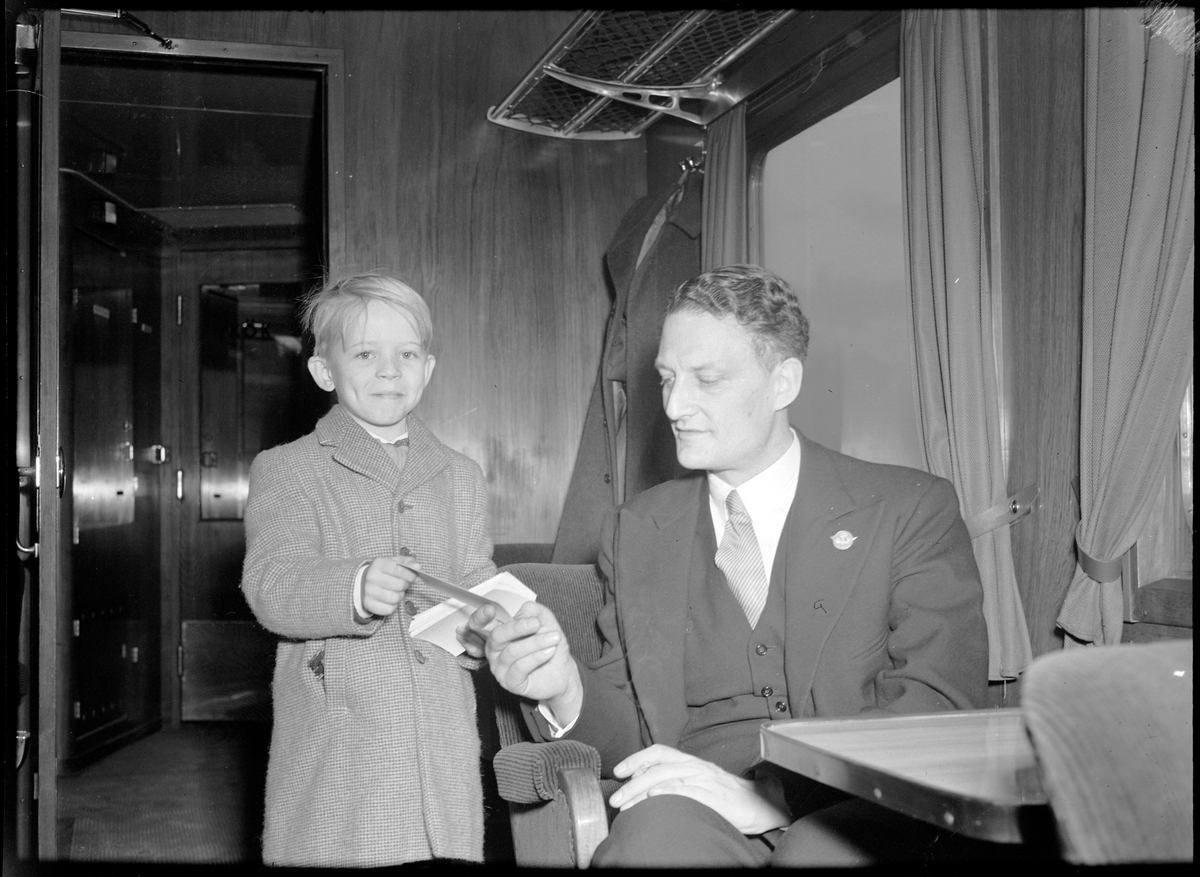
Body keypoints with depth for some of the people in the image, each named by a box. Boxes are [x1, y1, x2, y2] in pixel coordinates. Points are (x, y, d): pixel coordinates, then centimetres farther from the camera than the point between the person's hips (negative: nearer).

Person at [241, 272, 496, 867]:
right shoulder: (285, 471, 2)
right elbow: (271, 586, -12)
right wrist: (353, 589, -30)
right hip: (333, 745, -3)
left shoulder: (461, 478, 15)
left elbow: (478, 591, 14)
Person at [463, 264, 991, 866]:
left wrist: (765, 793, -18)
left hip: (856, 818, -1)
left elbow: (939, 712, -7)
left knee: (826, 848, -35)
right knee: (653, 836, -33)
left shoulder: (910, 509, 4)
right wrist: (566, 690, -8)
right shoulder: (635, 531, 16)